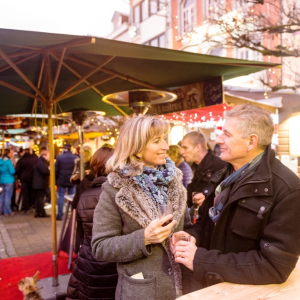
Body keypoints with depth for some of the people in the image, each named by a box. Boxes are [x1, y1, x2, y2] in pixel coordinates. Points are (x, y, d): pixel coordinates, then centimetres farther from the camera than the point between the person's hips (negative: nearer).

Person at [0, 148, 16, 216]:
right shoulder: (8, 161, -16)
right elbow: (12, 171, -18)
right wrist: (14, 168, 0)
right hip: (9, 181, -8)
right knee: (8, 196, -1)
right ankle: (7, 211, 4)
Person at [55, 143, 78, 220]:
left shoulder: (59, 157, -7)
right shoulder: (75, 157, -2)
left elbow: (56, 170, -5)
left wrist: (56, 180, 6)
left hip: (61, 180, -1)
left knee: (61, 197, 6)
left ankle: (60, 215, 7)